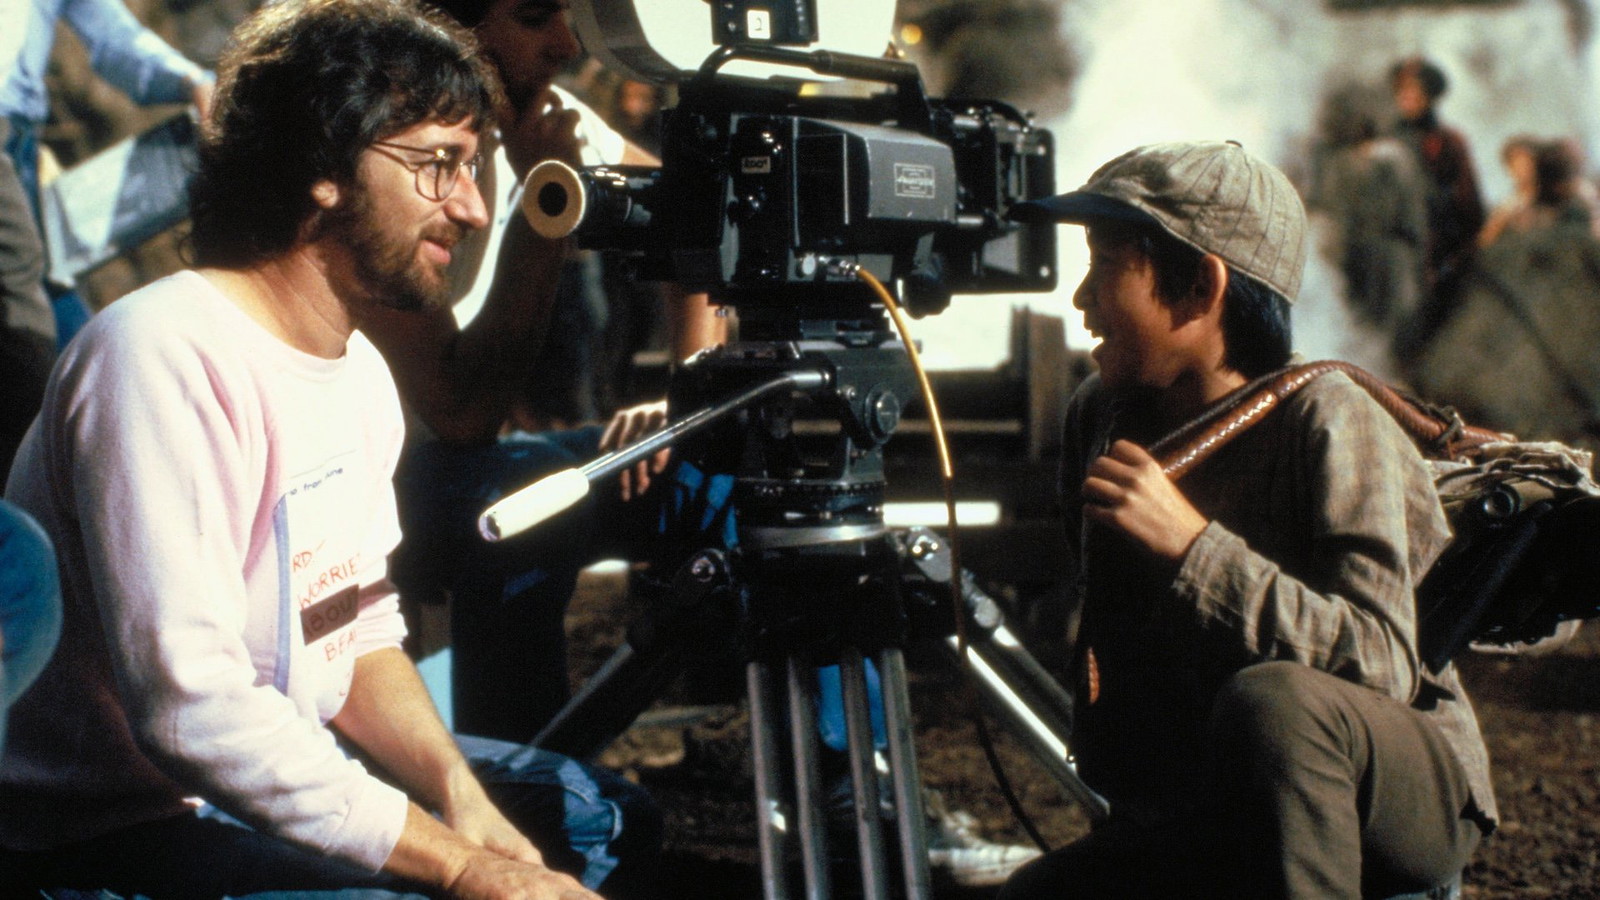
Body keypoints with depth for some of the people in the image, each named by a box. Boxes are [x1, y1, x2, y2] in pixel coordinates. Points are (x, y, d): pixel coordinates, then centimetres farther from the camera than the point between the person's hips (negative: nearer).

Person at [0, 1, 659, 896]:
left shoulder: (360, 370, 8)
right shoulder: (165, 358, -23)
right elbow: (193, 709, -30)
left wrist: (460, 794, -6)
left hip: (290, 770, 10)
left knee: (606, 820, 14)